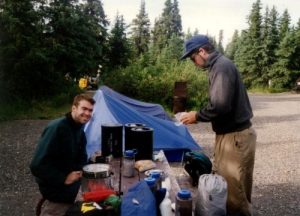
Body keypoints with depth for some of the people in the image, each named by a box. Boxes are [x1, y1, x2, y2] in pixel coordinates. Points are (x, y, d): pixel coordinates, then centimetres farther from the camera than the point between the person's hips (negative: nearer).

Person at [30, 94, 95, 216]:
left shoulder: (80, 131, 1)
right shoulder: (56, 128, -26)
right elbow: (38, 165, -30)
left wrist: (81, 172, -7)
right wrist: (63, 179, -23)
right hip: (55, 193, -8)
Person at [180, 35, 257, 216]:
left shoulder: (222, 66, -18)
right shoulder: (219, 65, 13)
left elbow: (220, 106, -27)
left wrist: (197, 116, -12)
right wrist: (200, 116, 9)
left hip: (236, 136, -10)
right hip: (228, 133, 10)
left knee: (234, 189, 3)